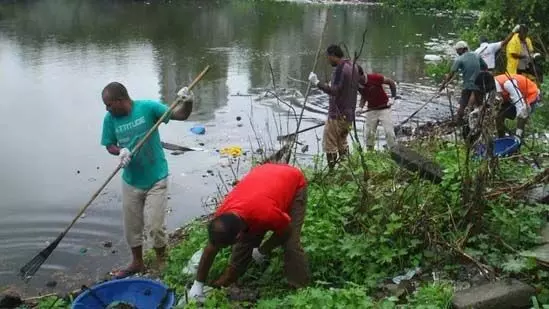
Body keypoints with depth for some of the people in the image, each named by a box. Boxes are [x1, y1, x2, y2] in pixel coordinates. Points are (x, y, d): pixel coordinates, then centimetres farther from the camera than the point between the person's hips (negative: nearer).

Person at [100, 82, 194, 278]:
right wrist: (120, 151, -20)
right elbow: (109, 146, 2)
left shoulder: (148, 107, -16)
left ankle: (161, 263, 24)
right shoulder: (110, 119, -6)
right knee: (132, 226, 16)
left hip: (156, 179, -4)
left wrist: (187, 103, -36)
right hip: (131, 182, 4)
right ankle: (137, 262, 39)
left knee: (156, 226, -2)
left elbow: (180, 115, -15)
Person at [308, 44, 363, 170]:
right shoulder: (354, 66, 11)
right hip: (349, 114, 10)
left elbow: (334, 91, -25)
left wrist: (317, 82, -23)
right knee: (342, 143, 21)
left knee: (329, 145, -3)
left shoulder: (340, 69, -17)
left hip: (337, 114, -9)